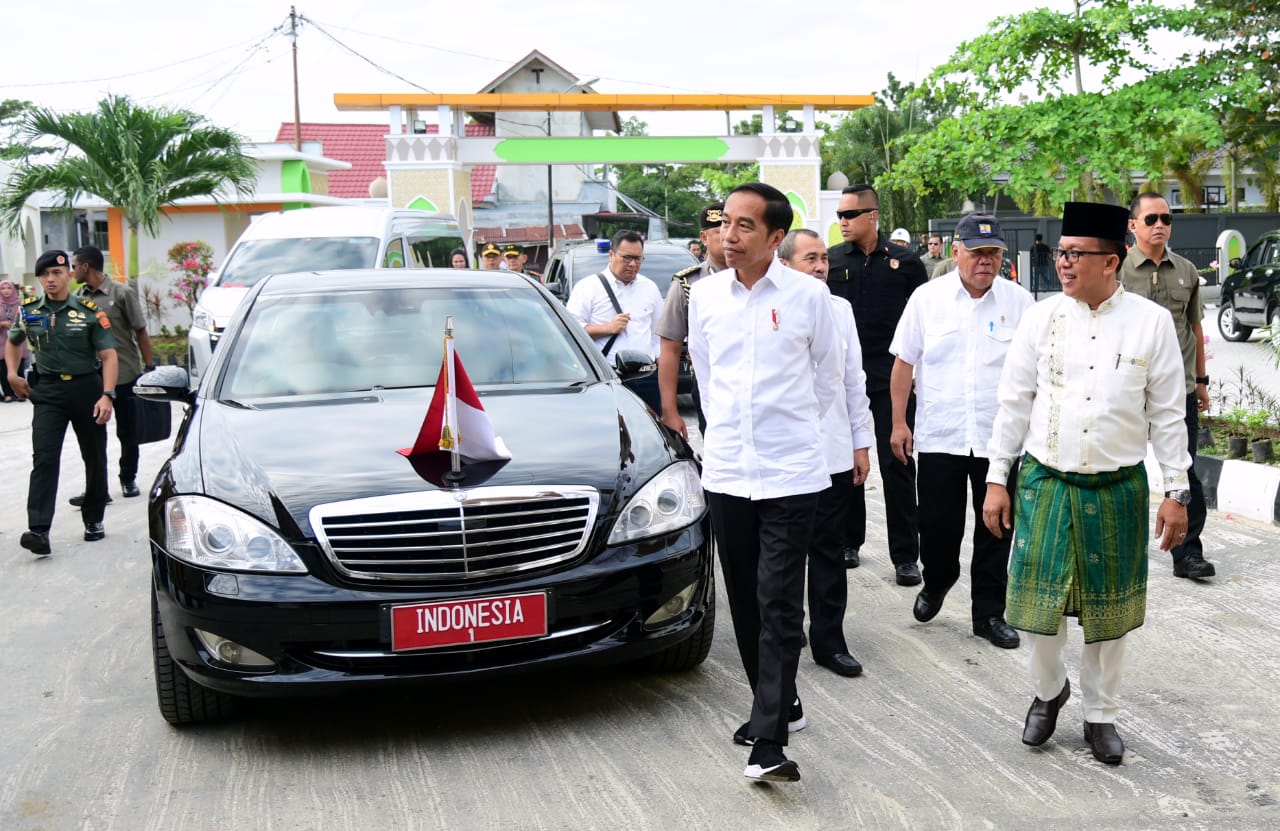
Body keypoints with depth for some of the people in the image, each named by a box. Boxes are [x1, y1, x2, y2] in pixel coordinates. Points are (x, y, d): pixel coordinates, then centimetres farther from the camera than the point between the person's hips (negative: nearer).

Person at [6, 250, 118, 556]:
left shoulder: (90, 312, -6)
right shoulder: (29, 311, 3)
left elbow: (108, 356, -8)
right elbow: (12, 341, 23)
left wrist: (107, 395, -19)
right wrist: (12, 374, 9)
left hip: (87, 389, -1)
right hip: (47, 393, 1)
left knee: (95, 458, 10)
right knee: (44, 459, -11)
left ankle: (94, 520, 27)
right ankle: (38, 530, -18)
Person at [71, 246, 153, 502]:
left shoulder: (121, 294, -5)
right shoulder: (78, 298, 6)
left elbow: (141, 332, -3)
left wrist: (149, 366, -7)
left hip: (125, 376, -3)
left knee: (128, 433, 8)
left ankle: (128, 479, 26)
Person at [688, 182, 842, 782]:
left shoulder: (807, 295, -6)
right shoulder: (705, 294, 3)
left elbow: (827, 377, 7)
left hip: (790, 473, -4)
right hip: (726, 471, 4)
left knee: (779, 605, -6)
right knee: (744, 601, 12)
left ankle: (769, 741, -5)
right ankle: (778, 705, 30)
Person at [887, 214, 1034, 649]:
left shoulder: (1019, 301, 1)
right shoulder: (927, 298, 0)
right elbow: (904, 363, 3)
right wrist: (899, 422, -1)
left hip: (1000, 438, 1)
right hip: (939, 437, 0)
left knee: (995, 531, 6)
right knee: (937, 524, 6)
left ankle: (989, 612, 19)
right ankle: (936, 583, 35)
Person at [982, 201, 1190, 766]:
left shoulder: (1152, 322, -3)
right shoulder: (1041, 318, -1)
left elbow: (1167, 414, 1)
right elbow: (1014, 403, 3)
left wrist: (1177, 491, 0)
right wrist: (996, 480, 2)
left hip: (1118, 488, 0)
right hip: (1045, 484, 1)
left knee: (1108, 612, 11)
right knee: (1040, 603, 5)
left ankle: (1101, 714, 30)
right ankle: (1048, 691, 33)